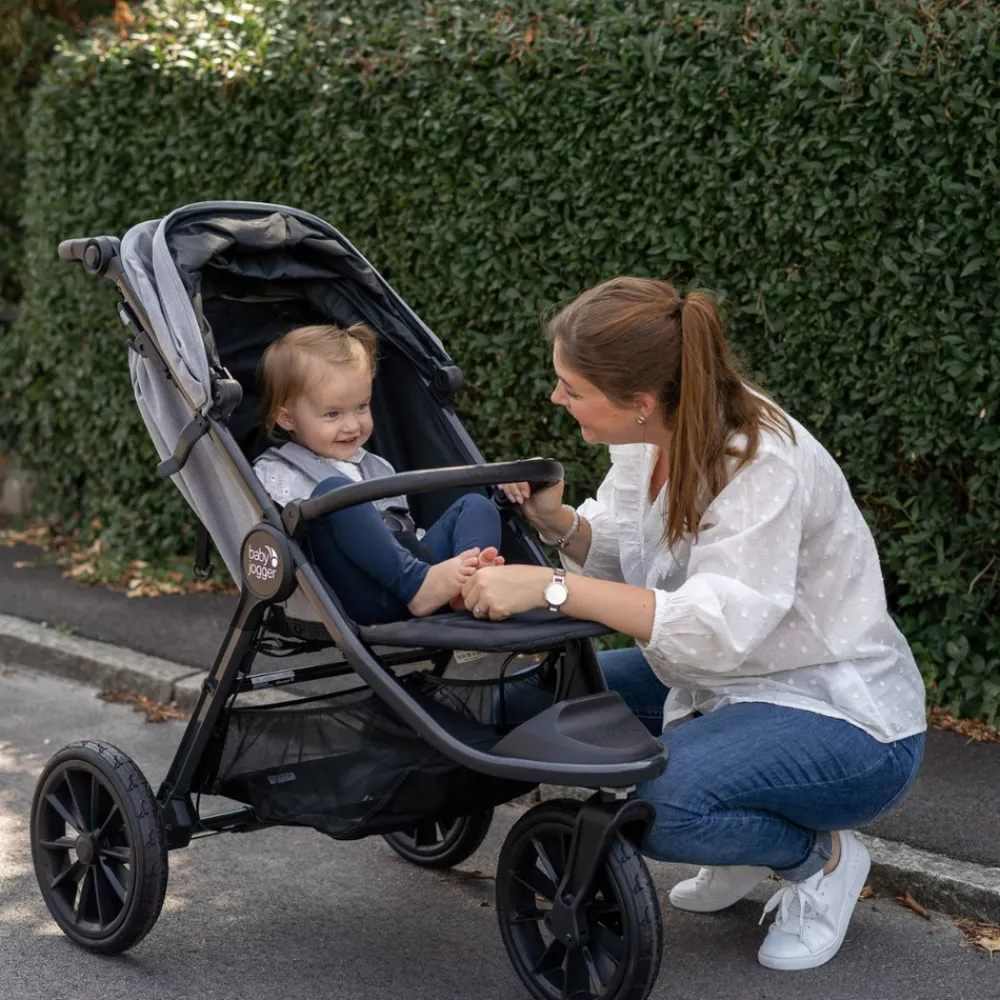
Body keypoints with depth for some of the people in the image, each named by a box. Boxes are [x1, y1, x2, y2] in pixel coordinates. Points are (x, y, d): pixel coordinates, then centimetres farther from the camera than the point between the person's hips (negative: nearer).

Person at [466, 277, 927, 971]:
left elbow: (720, 625, -39)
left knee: (648, 802, -31)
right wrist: (557, 522, -15)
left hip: (845, 723, -9)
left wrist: (551, 588, -43)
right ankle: (744, 850, 12)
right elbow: (618, 553, 8)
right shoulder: (648, 438, -3)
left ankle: (821, 856, 0)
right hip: (726, 686, 9)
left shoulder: (763, 465, -28)